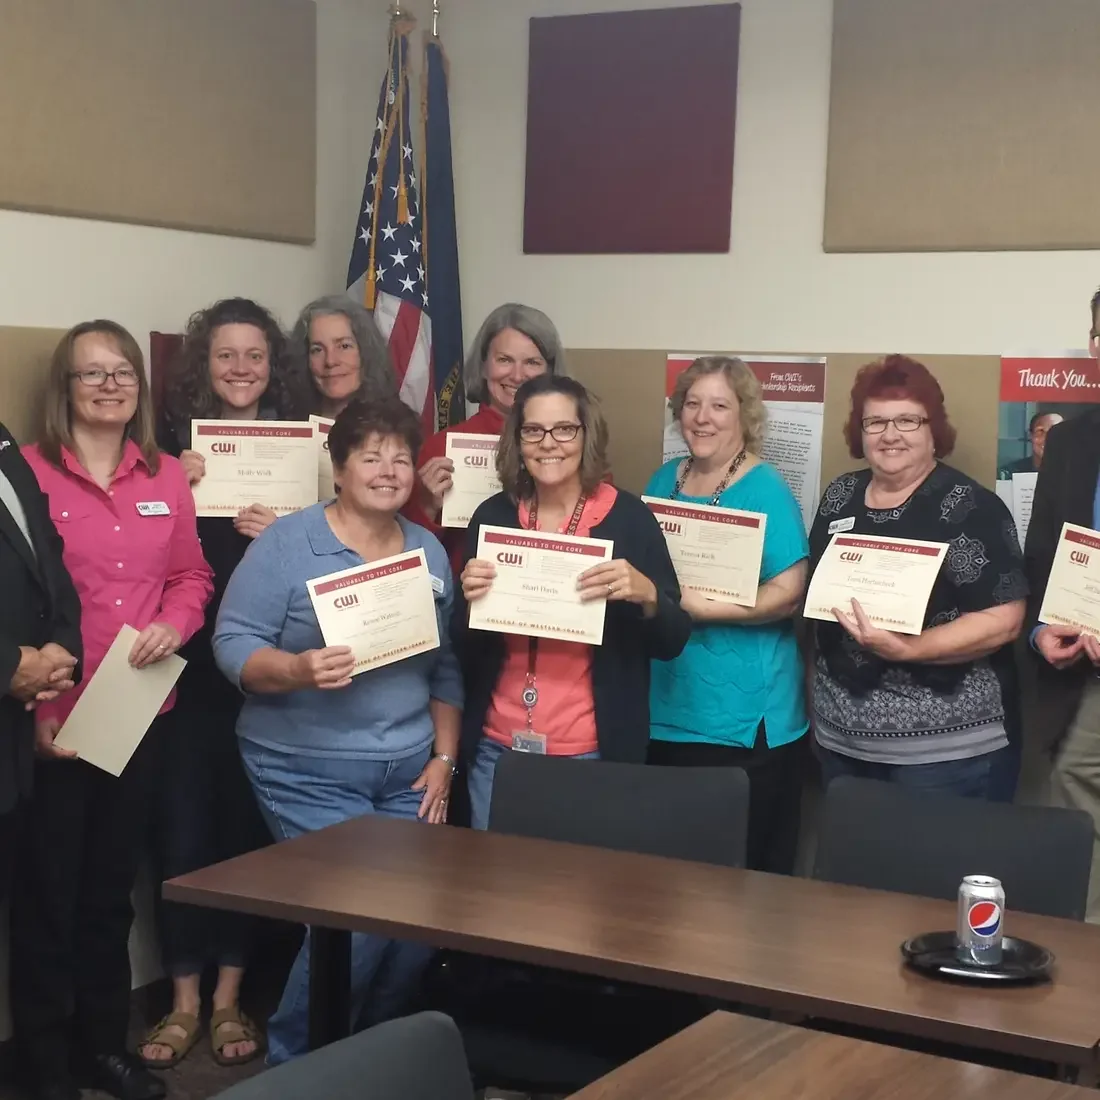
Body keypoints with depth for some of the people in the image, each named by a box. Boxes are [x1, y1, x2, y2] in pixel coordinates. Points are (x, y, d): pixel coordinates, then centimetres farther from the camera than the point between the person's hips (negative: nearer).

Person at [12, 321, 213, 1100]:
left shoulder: (167, 477, 8)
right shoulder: (28, 472, -8)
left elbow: (192, 576, 13)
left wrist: (175, 624, -9)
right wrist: (32, 702, -16)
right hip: (54, 720, -4)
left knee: (113, 886, 15)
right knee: (48, 891, 4)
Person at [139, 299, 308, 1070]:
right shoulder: (174, 441, 2)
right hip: (188, 663, 0)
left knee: (247, 828, 9)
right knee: (183, 831, 2)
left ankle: (229, 998, 22)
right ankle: (184, 1000, 17)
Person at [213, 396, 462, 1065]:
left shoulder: (431, 552, 9)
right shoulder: (288, 542, -6)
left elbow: (447, 668, 11)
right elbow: (233, 643, -10)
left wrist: (444, 759, 3)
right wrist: (299, 668, -28)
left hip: (410, 772, 5)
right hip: (309, 770, -5)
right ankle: (296, 1062, 10)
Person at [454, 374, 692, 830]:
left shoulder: (629, 517, -5)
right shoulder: (492, 515, 1)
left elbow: (673, 642, -2)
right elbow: (463, 650, 7)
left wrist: (646, 593, -21)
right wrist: (470, 600, -14)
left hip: (593, 753, -2)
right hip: (497, 748, 3)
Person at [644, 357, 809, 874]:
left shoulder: (765, 490, -9)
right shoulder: (663, 480, 11)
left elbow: (789, 594, -16)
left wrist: (701, 607, -22)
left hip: (744, 718, -6)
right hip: (664, 709, 6)